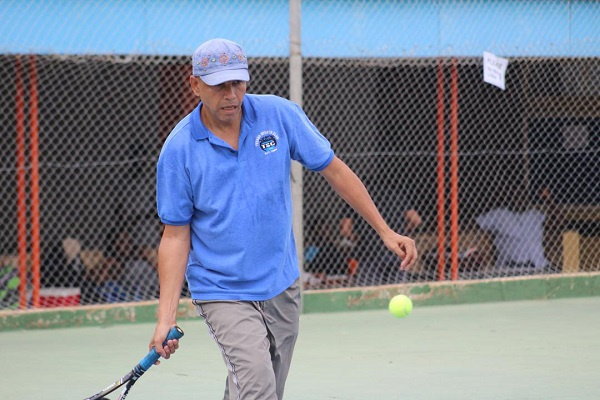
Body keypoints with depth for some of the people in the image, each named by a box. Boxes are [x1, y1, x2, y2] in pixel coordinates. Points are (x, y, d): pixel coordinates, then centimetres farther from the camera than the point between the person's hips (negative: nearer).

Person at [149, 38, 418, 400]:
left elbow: (334, 170, 3)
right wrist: (167, 316, -13)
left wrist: (385, 231, 1)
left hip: (282, 287, 4)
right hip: (223, 293, -4)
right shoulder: (178, 150, -10)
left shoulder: (280, 115, -6)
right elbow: (176, 236, -6)